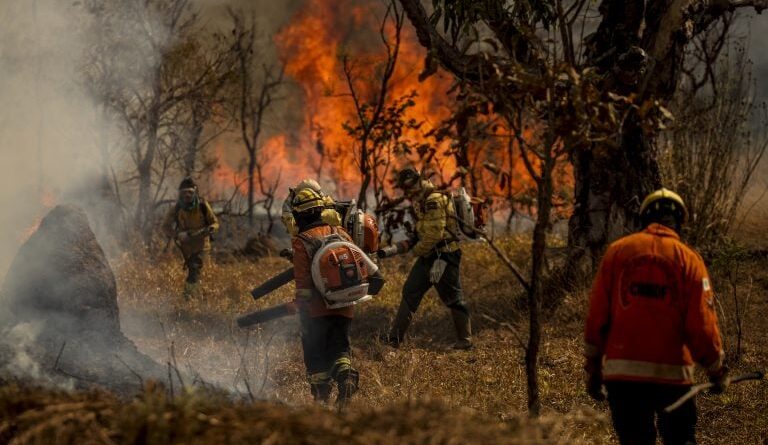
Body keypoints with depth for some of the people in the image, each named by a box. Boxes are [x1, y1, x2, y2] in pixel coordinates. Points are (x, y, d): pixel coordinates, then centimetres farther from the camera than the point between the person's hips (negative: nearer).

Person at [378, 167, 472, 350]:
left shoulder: (434, 201, -17)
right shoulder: (421, 203, 15)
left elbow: (434, 234, -22)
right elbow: (417, 235, 20)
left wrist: (416, 250, -8)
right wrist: (393, 250, 11)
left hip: (443, 257, -10)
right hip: (428, 257, 10)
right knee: (410, 293, 11)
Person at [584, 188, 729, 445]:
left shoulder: (617, 251, 5)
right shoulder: (688, 259, 0)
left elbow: (597, 316, 4)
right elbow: (702, 324, -4)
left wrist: (593, 367, 11)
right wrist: (717, 370, 9)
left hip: (622, 370, 2)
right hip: (672, 373, -1)